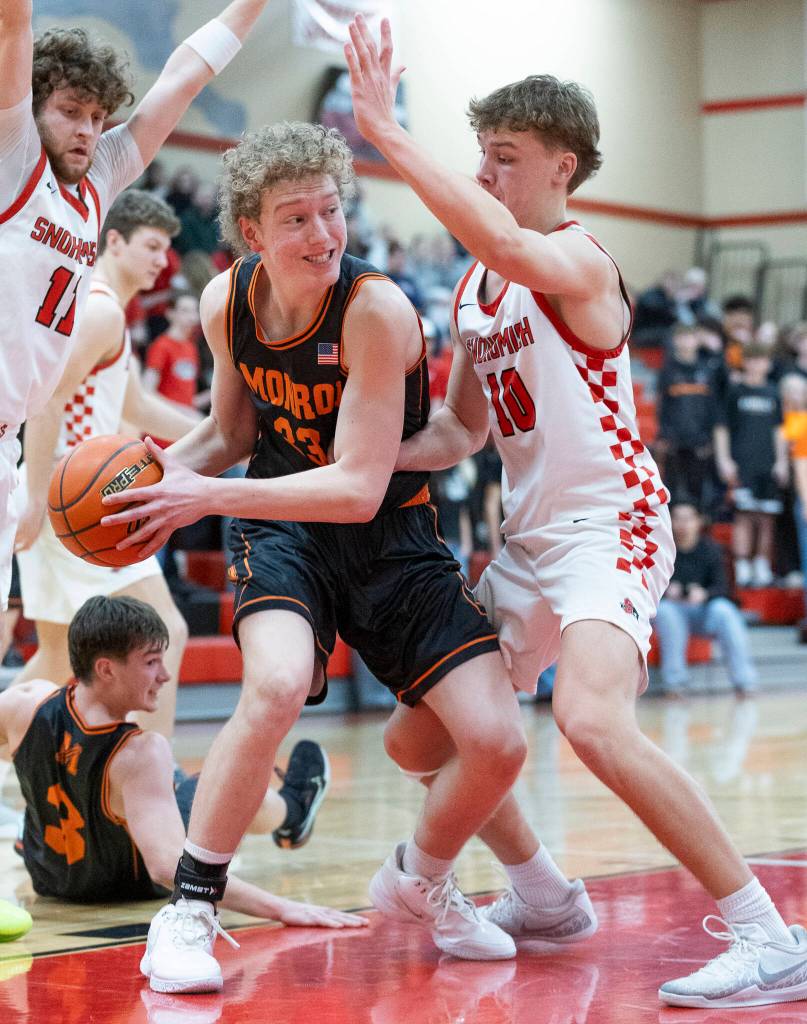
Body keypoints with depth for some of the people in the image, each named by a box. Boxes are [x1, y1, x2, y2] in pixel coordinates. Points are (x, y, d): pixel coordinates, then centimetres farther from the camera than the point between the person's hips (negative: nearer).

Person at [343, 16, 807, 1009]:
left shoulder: (579, 263, -13)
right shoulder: (475, 286, 13)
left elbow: (505, 243, -38)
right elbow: (463, 427, 20)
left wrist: (385, 133, -38)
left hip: (610, 525, -9)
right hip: (532, 537, 10)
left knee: (591, 720, -33)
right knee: (418, 740, 13)